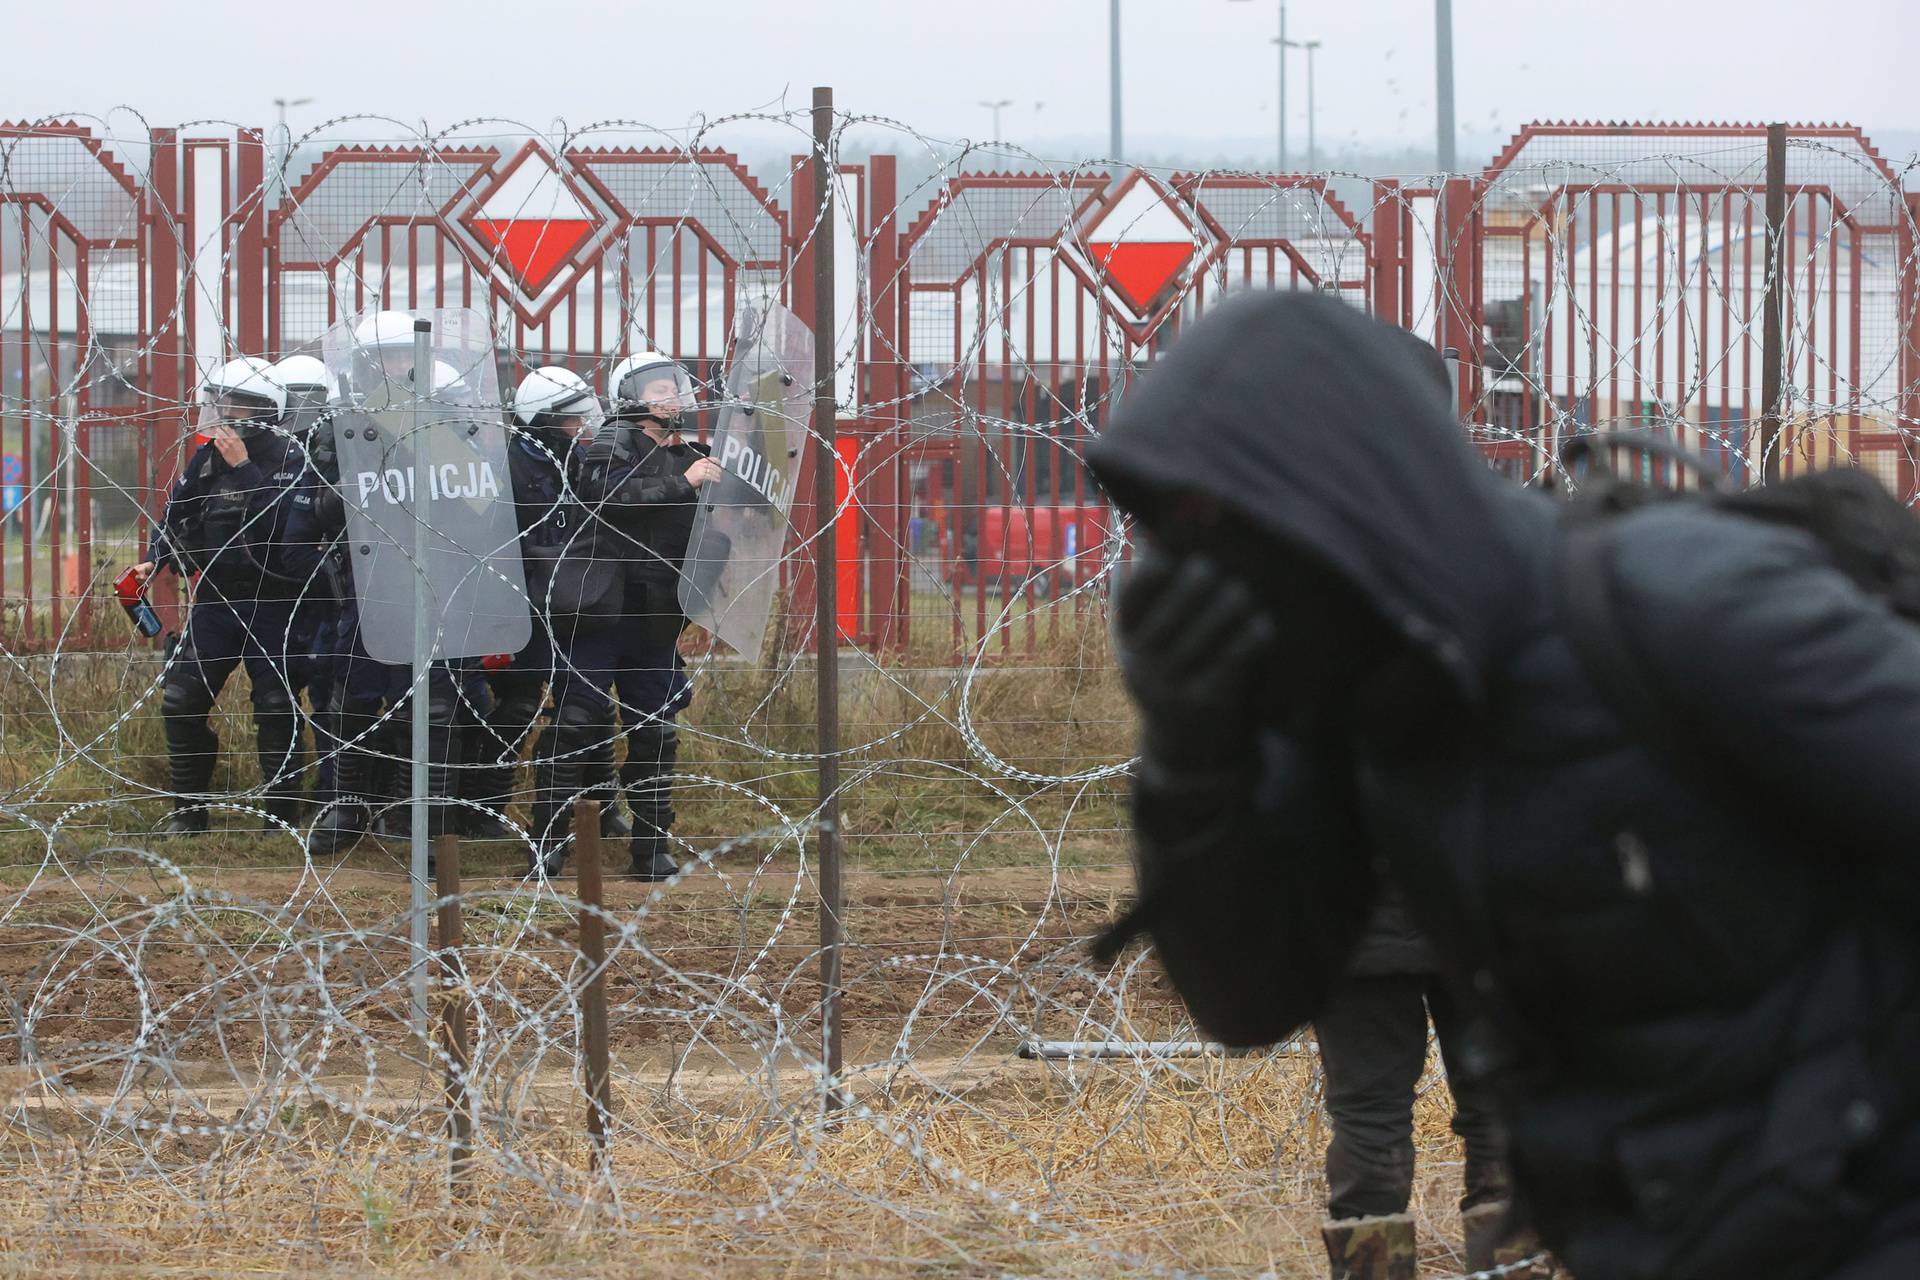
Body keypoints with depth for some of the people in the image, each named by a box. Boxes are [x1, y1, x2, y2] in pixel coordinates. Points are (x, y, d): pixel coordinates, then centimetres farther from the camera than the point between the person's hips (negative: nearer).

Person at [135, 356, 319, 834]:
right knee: (181, 700, 1)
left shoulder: (288, 459, -10)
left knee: (276, 707, -4)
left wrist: (244, 468, -24)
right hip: (216, 597, 6)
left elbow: (278, 523, -24)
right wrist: (154, 561, 1)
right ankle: (189, 809, 12)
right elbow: (175, 513, 17)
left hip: (271, 601, -6)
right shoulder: (207, 457, 8)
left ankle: (282, 813, 6)